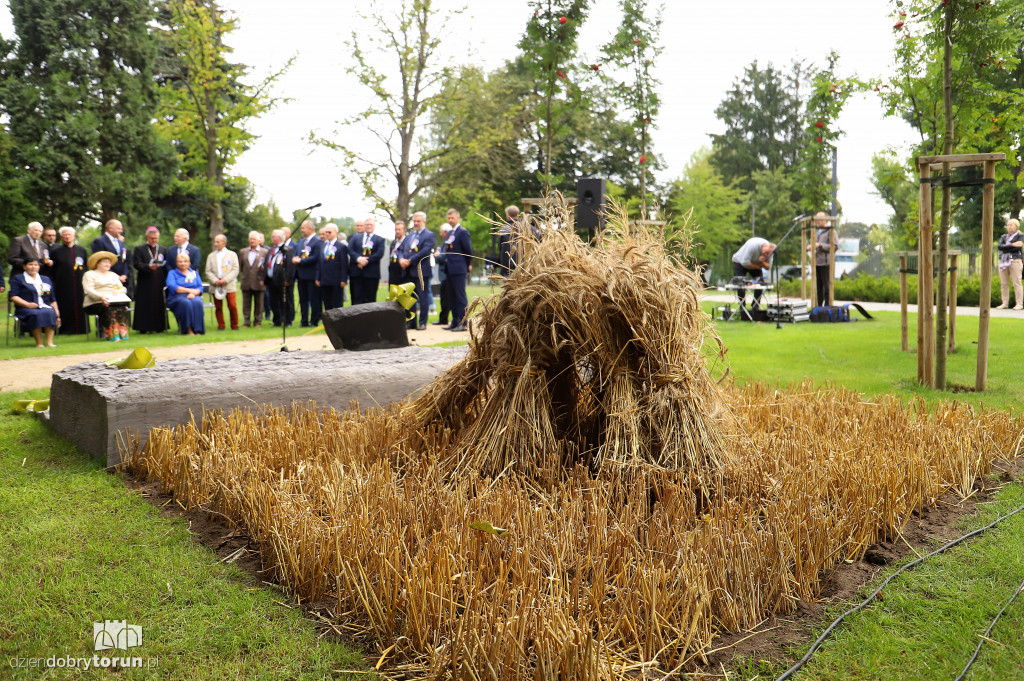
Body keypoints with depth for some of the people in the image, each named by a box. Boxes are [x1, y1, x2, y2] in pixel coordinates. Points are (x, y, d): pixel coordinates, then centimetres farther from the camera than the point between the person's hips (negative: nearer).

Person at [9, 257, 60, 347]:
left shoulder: (46, 279, 24)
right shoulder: (17, 278, 12)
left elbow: (52, 300, 21)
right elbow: (13, 296, -1)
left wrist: (57, 315, 9)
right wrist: (28, 304, -17)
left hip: (45, 307, 3)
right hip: (25, 309, -3)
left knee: (50, 312, -34)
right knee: (36, 314, -38)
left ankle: (49, 342, -39)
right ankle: (39, 342, -34)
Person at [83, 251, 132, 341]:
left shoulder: (113, 275, 29)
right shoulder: (90, 274, 11)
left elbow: (123, 289, 18)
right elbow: (89, 290, -6)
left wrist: (118, 291, -8)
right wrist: (101, 296, -26)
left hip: (115, 301, 4)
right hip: (95, 303, -4)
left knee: (123, 309, -31)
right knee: (110, 309, -36)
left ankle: (122, 334, -35)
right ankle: (112, 335, -39)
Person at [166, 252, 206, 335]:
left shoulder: (195, 273, 24)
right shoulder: (172, 273, 15)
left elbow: (200, 287, 10)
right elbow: (172, 287, -4)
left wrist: (193, 293, -13)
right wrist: (189, 290, -10)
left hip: (193, 297, 2)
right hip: (177, 298, -2)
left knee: (197, 302, -35)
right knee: (186, 303, -38)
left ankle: (197, 329, -37)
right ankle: (188, 329, -35)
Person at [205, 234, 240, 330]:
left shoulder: (232, 254, 10)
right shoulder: (211, 256, 16)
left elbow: (235, 270, 1)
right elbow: (208, 271, 9)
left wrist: (226, 280, -11)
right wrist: (215, 280, -9)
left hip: (229, 285, -2)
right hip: (215, 285, 2)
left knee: (232, 306, -10)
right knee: (218, 307, 1)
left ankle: (234, 325, 2)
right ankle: (220, 325, 9)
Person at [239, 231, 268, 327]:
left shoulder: (264, 252, 5)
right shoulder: (243, 252, 14)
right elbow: (240, 267, 17)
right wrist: (242, 277, 9)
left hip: (258, 283, -2)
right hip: (246, 283, 2)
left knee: (258, 304, 3)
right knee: (246, 304, 3)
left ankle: (257, 321, 11)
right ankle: (246, 321, 8)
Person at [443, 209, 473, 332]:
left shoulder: (463, 232, -8)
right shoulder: (450, 233, 18)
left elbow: (468, 251, -8)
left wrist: (467, 265, 1)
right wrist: (446, 266, 15)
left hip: (459, 270, -9)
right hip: (450, 270, 9)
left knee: (460, 296, -7)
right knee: (452, 297, 11)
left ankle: (463, 323, -5)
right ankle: (455, 322, 18)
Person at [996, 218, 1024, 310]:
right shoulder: (1003, 237, 18)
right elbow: (1000, 246, -1)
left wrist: (1006, 248, -5)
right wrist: (1012, 245, -11)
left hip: (1015, 260, -5)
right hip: (1003, 261, 5)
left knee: (1016, 283, -9)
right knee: (1003, 283, 2)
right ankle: (1005, 303, 6)